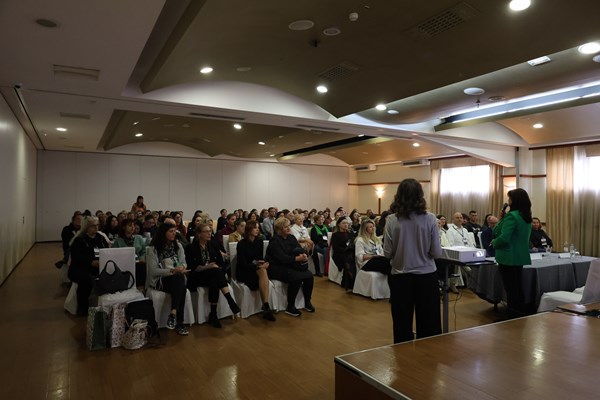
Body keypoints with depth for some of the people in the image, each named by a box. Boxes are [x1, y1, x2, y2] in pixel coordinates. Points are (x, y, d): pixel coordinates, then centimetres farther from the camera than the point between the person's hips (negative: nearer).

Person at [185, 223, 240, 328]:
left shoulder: (213, 245, 12)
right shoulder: (191, 248, -1)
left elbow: (221, 262, 8)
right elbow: (192, 267, -10)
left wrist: (219, 269, -13)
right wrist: (207, 267, -22)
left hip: (214, 275, 3)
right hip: (198, 277, -3)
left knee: (214, 282, -33)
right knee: (216, 271, -33)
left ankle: (213, 314, -31)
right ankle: (230, 300, -35)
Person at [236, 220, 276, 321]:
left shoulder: (259, 242, 7)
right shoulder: (241, 244, -9)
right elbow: (243, 264, -14)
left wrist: (261, 263, -10)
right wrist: (258, 266, -25)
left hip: (257, 269, 4)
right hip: (243, 272, -4)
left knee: (263, 271, -32)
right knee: (263, 271, -32)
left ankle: (266, 308, -36)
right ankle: (266, 308, -31)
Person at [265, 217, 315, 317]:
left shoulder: (291, 237, 11)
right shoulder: (275, 241, -11)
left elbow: (300, 249, 5)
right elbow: (281, 257, -22)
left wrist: (304, 255, -19)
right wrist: (297, 258, -29)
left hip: (290, 266, 7)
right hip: (276, 268, -7)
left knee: (309, 276, -15)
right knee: (296, 277, -31)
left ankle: (307, 302, 4)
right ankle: (290, 307, -16)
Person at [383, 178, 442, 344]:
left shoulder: (392, 220, -9)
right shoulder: (430, 219, -9)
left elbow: (387, 253, -7)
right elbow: (437, 253, -7)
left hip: (400, 278, 0)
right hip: (426, 277, 0)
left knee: (402, 327, 13)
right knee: (429, 327, 14)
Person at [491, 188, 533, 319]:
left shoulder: (512, 216, -18)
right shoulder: (527, 217, 11)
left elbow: (504, 238, -25)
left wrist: (494, 242, -5)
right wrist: (502, 219, 8)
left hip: (509, 258, -9)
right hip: (521, 257, 9)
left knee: (511, 291, -1)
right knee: (518, 290, 17)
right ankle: (522, 316, 26)